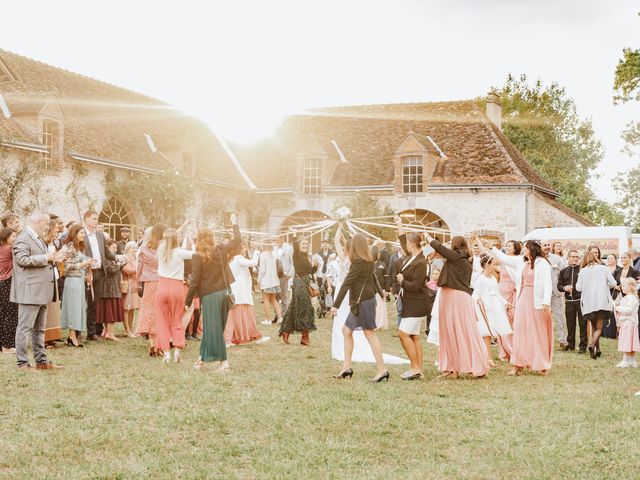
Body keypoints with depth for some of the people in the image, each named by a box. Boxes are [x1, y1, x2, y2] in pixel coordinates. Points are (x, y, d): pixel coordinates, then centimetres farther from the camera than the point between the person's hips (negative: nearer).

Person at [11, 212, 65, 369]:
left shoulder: (39, 239, 19)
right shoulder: (23, 239, -12)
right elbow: (22, 259, -25)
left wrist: (54, 259, 11)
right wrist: (46, 258, -20)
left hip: (41, 291, 10)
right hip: (29, 291, -10)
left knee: (39, 329, 14)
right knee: (25, 327, -5)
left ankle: (41, 360, 19)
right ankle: (22, 362, -2)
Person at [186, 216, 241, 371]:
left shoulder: (198, 257, -11)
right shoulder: (222, 250, 1)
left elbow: (195, 281, -11)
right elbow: (238, 241, 20)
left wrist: (188, 301, -4)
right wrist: (235, 224, 36)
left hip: (210, 295, -6)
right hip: (225, 292, 6)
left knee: (213, 328, -2)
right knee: (214, 327, 13)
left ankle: (223, 361, -8)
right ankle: (202, 358, 21)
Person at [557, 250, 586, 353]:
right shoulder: (563, 271, 13)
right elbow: (559, 285, 13)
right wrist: (564, 288, -7)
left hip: (581, 300, -3)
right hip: (569, 301, 3)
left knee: (583, 324, -2)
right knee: (570, 324, 8)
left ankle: (583, 346, 4)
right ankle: (570, 344, 21)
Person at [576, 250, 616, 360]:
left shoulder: (583, 271, 2)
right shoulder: (603, 269, 2)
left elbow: (578, 288, -1)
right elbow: (613, 283, 0)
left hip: (588, 303, 1)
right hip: (602, 302, -1)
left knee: (594, 327, 18)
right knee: (599, 327, -1)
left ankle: (597, 348, 16)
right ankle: (592, 345, -25)